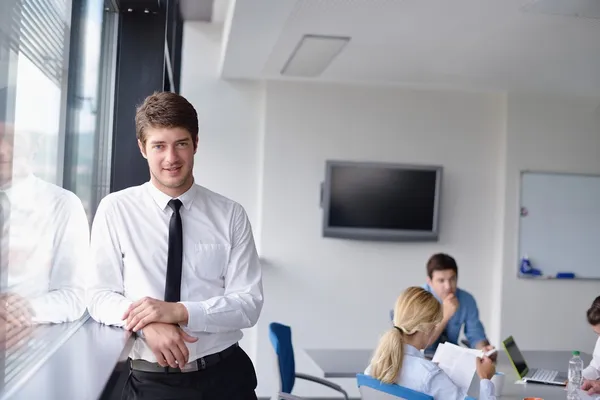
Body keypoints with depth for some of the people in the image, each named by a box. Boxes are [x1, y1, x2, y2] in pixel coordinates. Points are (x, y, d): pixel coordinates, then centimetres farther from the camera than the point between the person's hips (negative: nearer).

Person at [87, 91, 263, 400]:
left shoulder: (231, 215, -2)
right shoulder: (114, 210, -2)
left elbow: (249, 303, -5)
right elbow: (100, 295, -3)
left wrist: (180, 311, -20)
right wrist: (147, 324, -22)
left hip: (225, 375, 1)